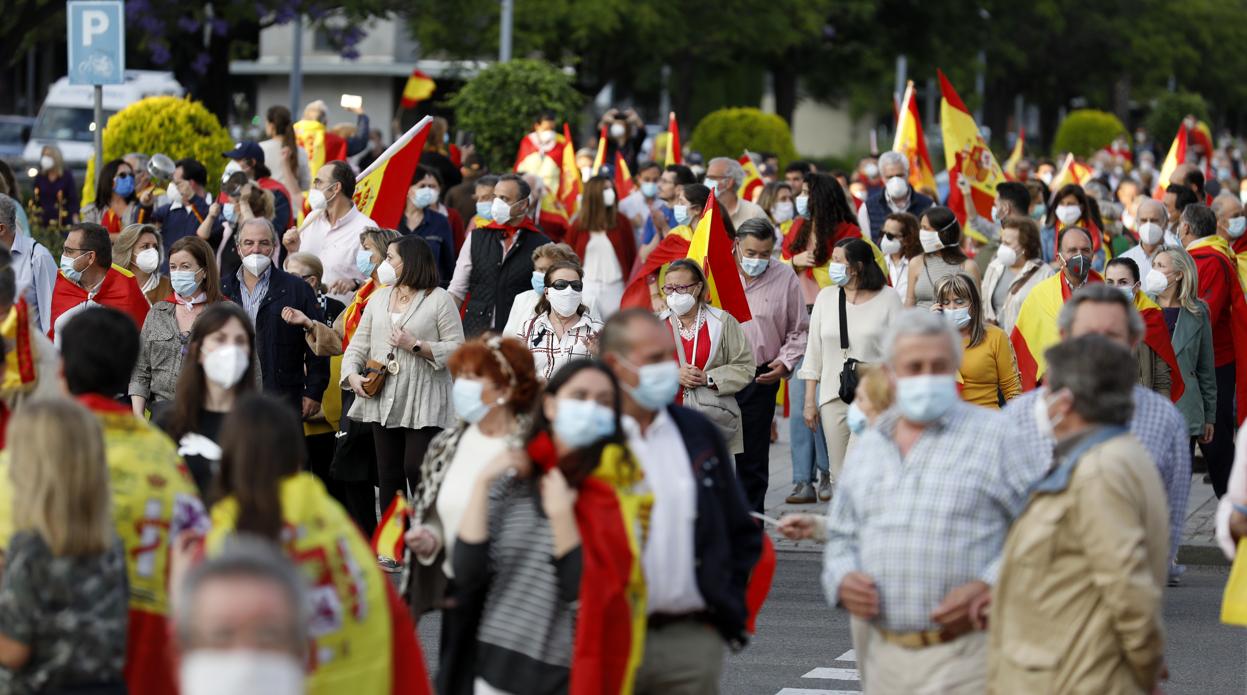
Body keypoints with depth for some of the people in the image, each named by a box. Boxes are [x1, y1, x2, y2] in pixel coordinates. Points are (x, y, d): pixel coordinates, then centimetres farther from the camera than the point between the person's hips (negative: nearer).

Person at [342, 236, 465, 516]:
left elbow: (457, 348, -8)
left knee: (418, 472, -11)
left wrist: (417, 346, -16)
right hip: (383, 401, 6)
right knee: (389, 475, 8)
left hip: (423, 406, -6)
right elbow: (359, 344, 14)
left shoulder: (439, 299, -2)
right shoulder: (379, 298, 16)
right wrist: (352, 374, -4)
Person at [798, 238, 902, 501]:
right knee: (840, 476, 2)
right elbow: (814, 351, 14)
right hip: (834, 397, 4)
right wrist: (809, 399, 10)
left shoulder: (888, 298, 1)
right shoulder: (826, 297, 12)